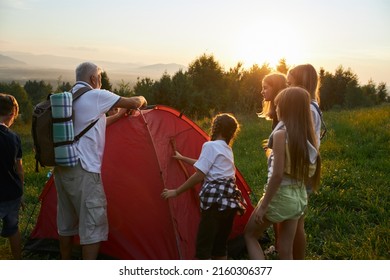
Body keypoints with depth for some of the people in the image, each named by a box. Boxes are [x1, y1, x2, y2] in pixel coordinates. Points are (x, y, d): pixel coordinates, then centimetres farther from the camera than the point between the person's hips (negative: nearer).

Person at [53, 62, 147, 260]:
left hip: (62, 167, 9)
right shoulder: (96, 96, -8)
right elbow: (133, 104, -4)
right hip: (83, 170, -9)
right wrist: (141, 100, 19)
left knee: (66, 221, 18)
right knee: (93, 224, -3)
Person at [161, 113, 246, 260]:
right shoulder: (228, 150, 21)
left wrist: (176, 192, -3)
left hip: (216, 199, -8)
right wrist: (182, 158, 45)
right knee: (220, 245, 16)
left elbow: (199, 175, -11)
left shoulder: (210, 146, -5)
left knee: (203, 246, -4)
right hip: (230, 199, 8)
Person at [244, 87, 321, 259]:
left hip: (281, 196, -7)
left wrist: (263, 205, -15)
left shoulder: (281, 134, -19)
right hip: (300, 197, 7)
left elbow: (278, 174, -22)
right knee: (286, 251, 16)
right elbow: (308, 172, 10)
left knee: (249, 234, 16)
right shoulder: (307, 135, 4)